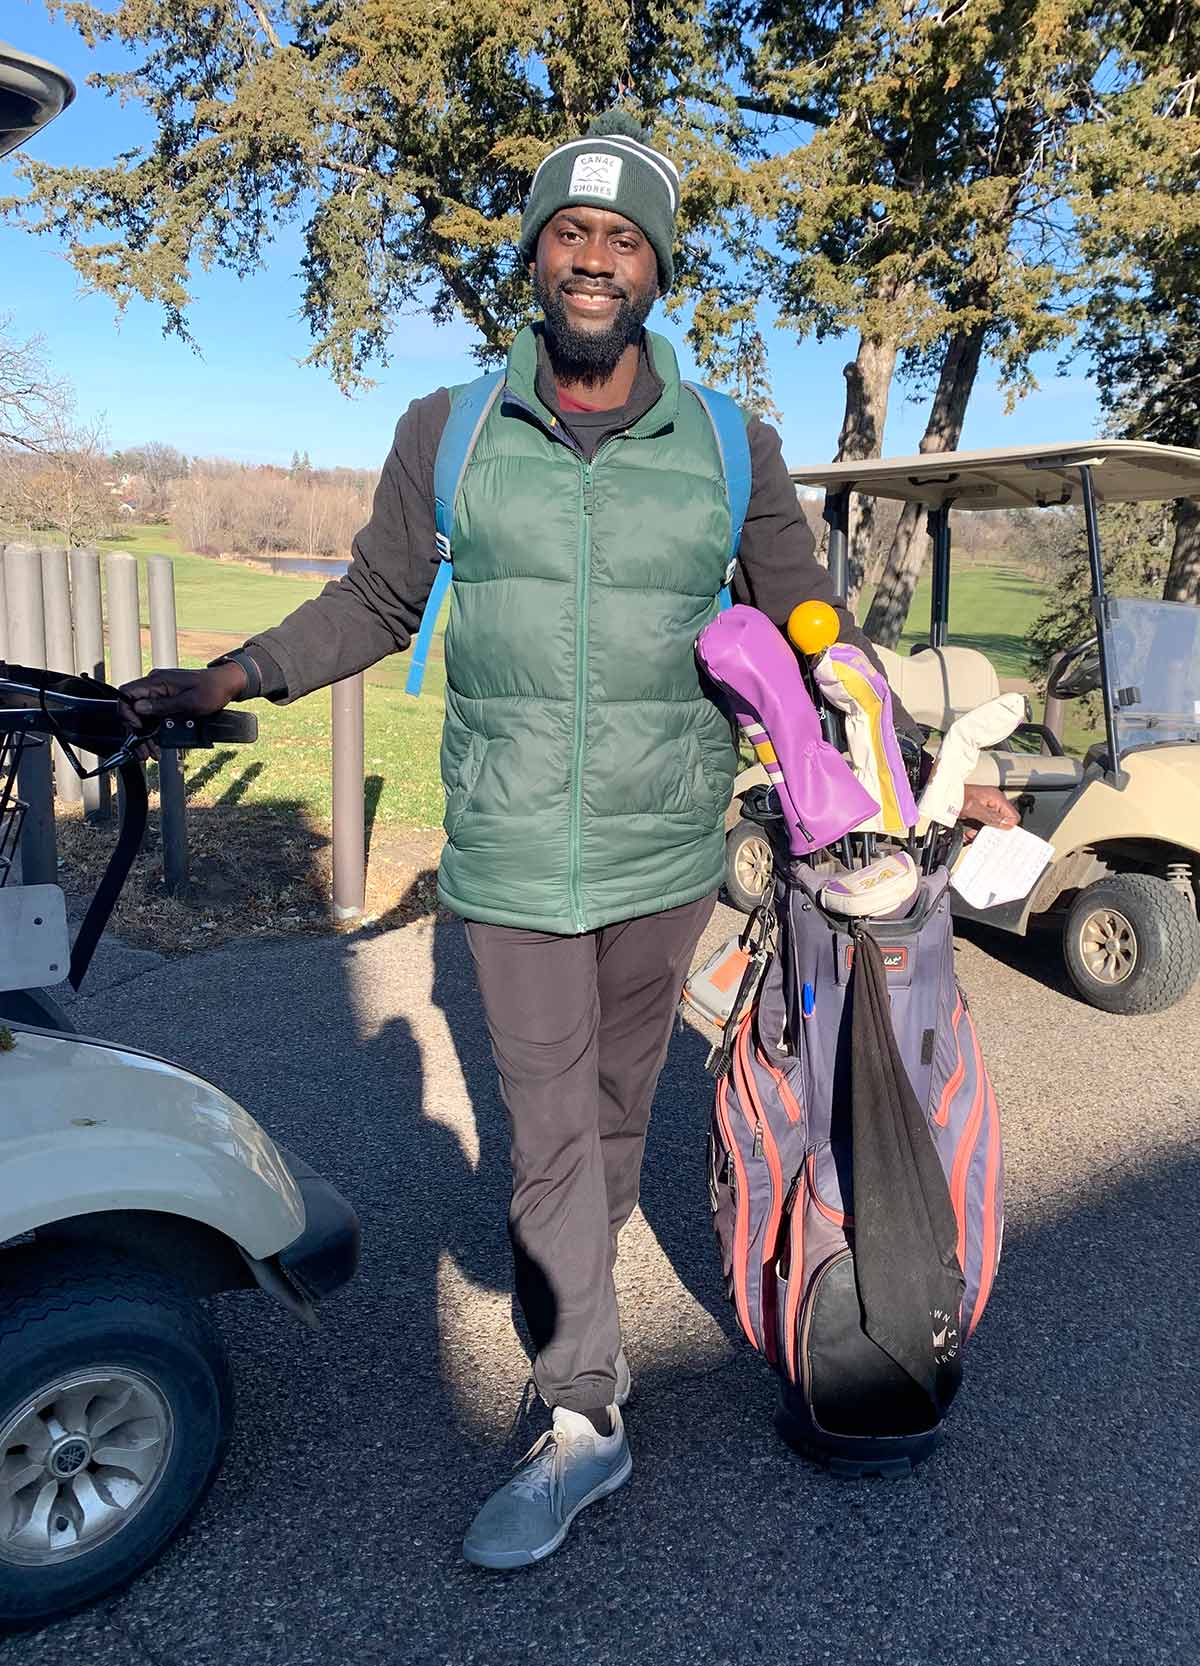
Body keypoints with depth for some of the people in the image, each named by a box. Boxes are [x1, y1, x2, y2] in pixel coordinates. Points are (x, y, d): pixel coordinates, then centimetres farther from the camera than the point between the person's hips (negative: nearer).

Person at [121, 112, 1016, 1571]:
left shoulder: (733, 452, 1)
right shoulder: (447, 433, 2)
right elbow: (374, 602, 11)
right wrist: (229, 678, 2)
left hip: (664, 851, 1)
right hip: (511, 855, 0)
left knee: (615, 1106, 15)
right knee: (549, 1126, 3)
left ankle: (567, 1294, 42)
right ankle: (583, 1415, 17)